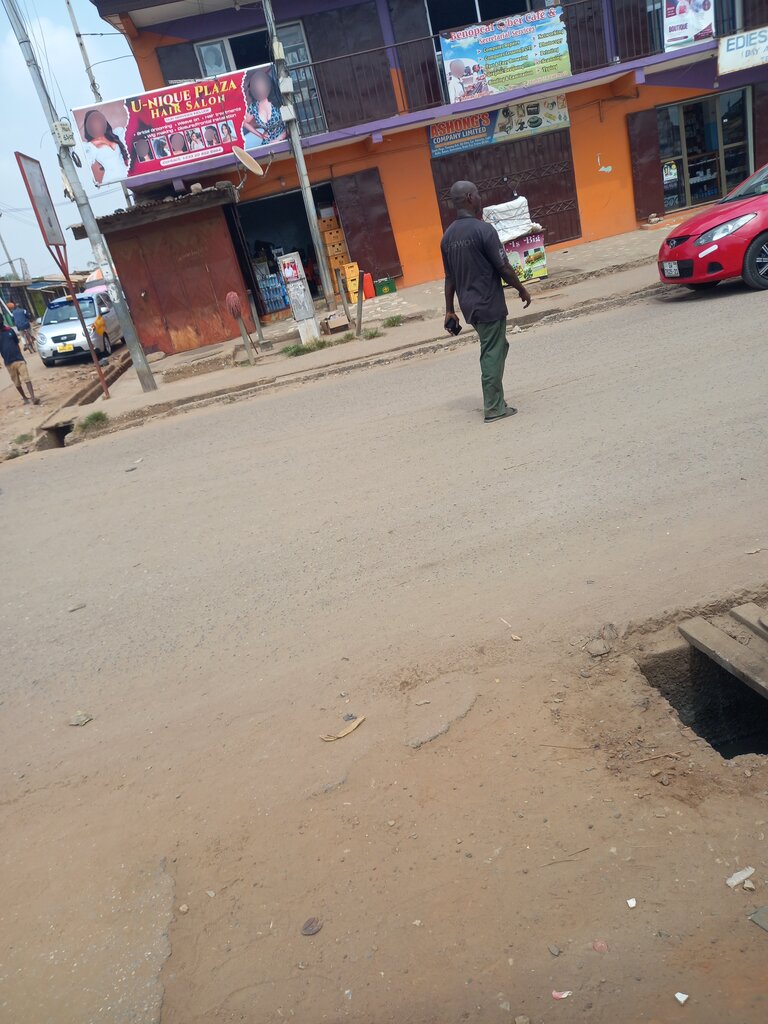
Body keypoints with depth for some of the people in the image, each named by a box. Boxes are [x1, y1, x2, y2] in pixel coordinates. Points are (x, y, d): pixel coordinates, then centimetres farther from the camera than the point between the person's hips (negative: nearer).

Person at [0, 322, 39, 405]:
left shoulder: (10, 330, 4)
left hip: (18, 359, 0)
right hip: (8, 363, 0)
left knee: (26, 379, -11)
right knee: (17, 383, 10)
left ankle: (33, 398, -17)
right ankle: (25, 398, 25)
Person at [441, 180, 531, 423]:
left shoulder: (448, 236, 6)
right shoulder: (484, 230, -15)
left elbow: (450, 277, 10)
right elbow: (504, 268, -13)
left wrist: (449, 310, 14)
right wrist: (522, 290, 1)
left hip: (469, 306, 7)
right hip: (489, 303, -7)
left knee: (496, 348, 19)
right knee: (492, 353, 0)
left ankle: (494, 400, 22)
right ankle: (494, 408, 6)